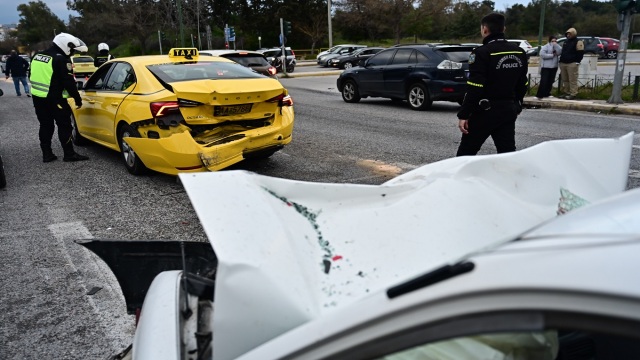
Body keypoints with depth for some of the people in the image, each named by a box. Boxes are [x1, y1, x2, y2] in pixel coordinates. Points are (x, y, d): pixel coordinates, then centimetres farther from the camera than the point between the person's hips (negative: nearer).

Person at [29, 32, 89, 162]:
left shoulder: (38, 56, 14)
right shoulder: (61, 59, -14)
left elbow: (35, 77, 19)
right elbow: (69, 82, -16)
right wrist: (78, 99, -9)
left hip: (37, 97, 8)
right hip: (54, 99, -8)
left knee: (45, 125, 14)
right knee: (64, 126, -1)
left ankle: (47, 154, 17)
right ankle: (69, 154, 1)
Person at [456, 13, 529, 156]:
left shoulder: (482, 53, -15)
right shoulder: (519, 52, 7)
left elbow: (474, 89, -20)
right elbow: (522, 85, 14)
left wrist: (463, 115, -16)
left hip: (485, 111, -6)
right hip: (509, 111, 7)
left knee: (466, 151, 6)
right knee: (508, 152, 9)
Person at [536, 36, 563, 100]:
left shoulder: (557, 47, 13)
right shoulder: (545, 47, -2)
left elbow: (559, 52, -7)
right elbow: (542, 54, -18)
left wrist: (556, 45, -11)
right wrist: (552, 55, -13)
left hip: (554, 67, 6)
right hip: (546, 67, -6)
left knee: (550, 81, 8)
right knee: (544, 81, -13)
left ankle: (547, 94, 17)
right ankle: (539, 95, -13)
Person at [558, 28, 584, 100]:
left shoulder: (578, 42, -3)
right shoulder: (566, 42, 21)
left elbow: (580, 53, -8)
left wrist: (577, 62, -14)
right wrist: (561, 60, 20)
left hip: (572, 64, -8)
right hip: (563, 63, 8)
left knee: (572, 80, -9)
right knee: (565, 80, 10)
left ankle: (573, 94, -9)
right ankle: (566, 92, 19)